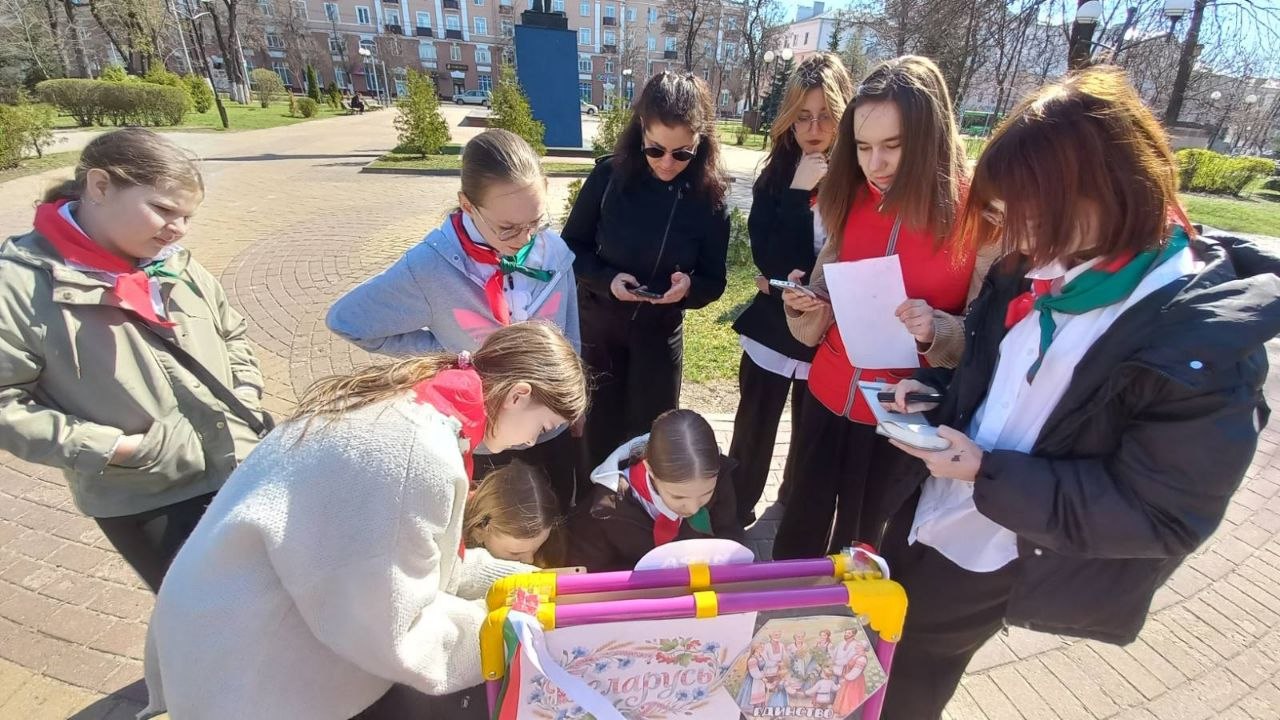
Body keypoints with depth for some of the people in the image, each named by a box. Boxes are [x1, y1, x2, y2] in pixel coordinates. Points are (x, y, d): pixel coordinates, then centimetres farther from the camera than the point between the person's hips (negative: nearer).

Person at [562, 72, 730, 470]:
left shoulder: (709, 198, -12)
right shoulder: (609, 175, -14)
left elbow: (714, 282, -5)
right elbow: (571, 247, -5)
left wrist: (688, 287, -28)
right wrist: (607, 279, -23)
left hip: (660, 333, 0)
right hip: (598, 324, 0)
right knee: (599, 433, 15)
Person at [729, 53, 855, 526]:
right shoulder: (776, 175, -1)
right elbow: (765, 254, -12)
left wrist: (805, 278, -17)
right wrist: (798, 192, -17)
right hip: (773, 327, 2)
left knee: (812, 435, 15)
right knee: (753, 433, 12)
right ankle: (735, 514, 32)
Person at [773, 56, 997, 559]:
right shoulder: (852, 200, -1)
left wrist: (937, 329, -29)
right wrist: (805, 307, -14)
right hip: (828, 399, 4)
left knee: (857, 546, 17)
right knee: (796, 539, 16)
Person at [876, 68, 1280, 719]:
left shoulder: (1204, 344, -25)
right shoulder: (1038, 270, -5)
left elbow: (1162, 517, -21)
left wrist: (988, 474, -28)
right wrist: (940, 392, -9)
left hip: (990, 564, -6)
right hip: (927, 515, 7)